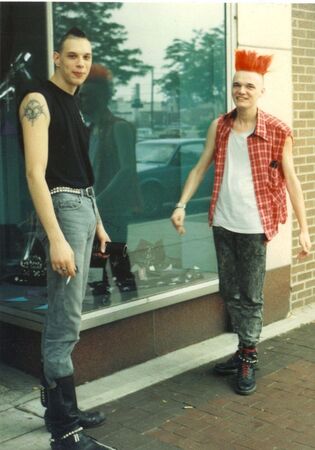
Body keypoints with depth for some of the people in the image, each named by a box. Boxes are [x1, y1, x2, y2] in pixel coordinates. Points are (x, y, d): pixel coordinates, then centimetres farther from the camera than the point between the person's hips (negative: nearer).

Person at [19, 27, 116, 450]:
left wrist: (97, 221, 20)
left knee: (65, 317, 13)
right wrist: (55, 238, -25)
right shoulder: (39, 101, -11)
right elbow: (36, 172, -19)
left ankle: (60, 409, 24)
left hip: (84, 206, 9)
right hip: (62, 207, -9)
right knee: (65, 323, -8)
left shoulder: (74, 103, 17)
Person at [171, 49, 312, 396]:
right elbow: (200, 168, 9)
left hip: (254, 225, -4)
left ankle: (249, 360, 19)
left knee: (251, 296, 4)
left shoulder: (277, 132, -8)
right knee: (230, 292, 14)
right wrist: (181, 205, 0)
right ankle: (245, 351, 30)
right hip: (222, 222, 5)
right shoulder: (219, 127, 4)